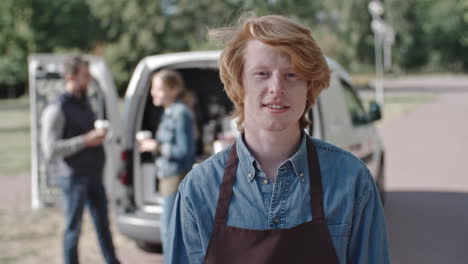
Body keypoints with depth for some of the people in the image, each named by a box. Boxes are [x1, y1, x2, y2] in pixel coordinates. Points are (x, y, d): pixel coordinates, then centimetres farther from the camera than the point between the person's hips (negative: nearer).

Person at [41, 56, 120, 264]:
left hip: (94, 175, 8)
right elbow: (50, 149, -21)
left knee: (103, 222, 14)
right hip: (74, 177, -8)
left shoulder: (84, 104, 13)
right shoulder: (57, 110, -13)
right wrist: (86, 140, -23)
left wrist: (99, 136, 8)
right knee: (73, 227, 3)